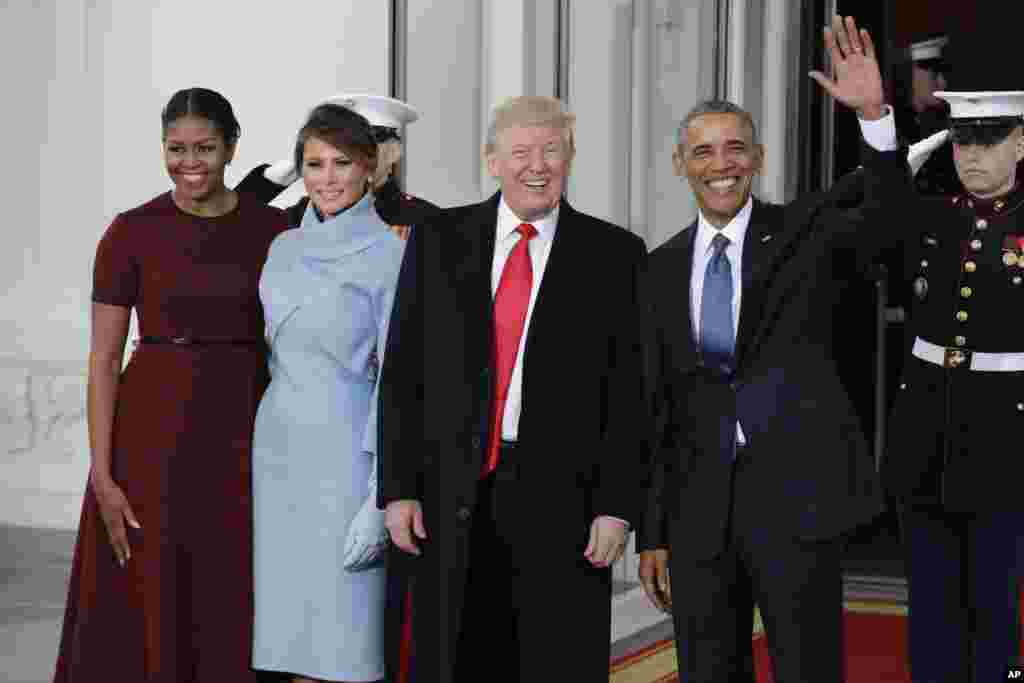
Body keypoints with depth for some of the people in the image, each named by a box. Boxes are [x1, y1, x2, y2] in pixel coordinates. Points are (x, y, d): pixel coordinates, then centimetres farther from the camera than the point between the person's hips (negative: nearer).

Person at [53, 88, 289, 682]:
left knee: (232, 616, 7)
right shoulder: (132, 232, -2)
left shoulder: (272, 229, 4)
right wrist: (102, 476, -11)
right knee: (144, 616, 3)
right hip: (152, 435, -2)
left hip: (242, 437, 2)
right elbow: (103, 359, -4)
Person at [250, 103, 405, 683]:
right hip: (278, 449, 6)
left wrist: (381, 498, -15)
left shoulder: (391, 253, -7)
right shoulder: (283, 248, 11)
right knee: (292, 636, 8)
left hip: (346, 452, -6)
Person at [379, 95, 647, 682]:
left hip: (561, 500, -1)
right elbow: (402, 374, 6)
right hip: (450, 498, 1)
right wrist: (399, 487, 0)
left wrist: (617, 506, -5)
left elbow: (629, 390, 1)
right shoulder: (439, 239, 6)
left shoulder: (615, 254, 3)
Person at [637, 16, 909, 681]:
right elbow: (658, 403, 11)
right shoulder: (663, 268, 9)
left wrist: (874, 114, -33)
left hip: (796, 499, -3)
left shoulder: (805, 229, 2)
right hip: (699, 507, 3)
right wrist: (652, 533, 9)